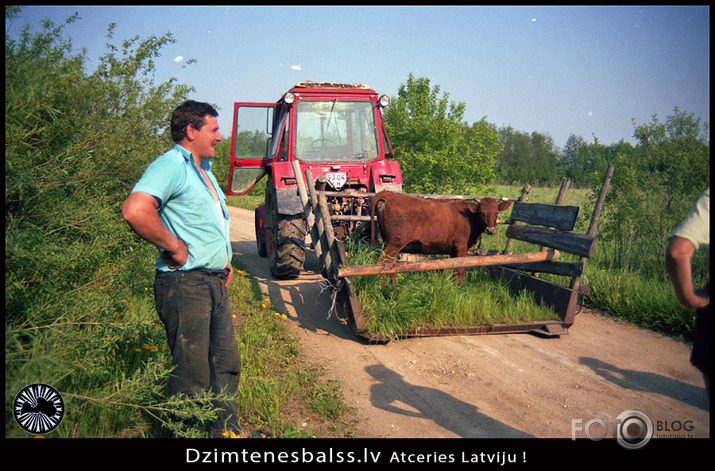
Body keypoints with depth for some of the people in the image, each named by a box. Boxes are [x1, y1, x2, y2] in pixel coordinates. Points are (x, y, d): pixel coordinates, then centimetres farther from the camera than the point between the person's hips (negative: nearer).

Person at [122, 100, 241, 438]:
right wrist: (174, 246, -20)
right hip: (184, 284, -10)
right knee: (192, 375, -1)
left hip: (214, 282, 10)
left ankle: (225, 429, 31)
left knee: (226, 363, 17)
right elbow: (135, 210, -31)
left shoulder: (203, 170, 19)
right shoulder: (171, 165, -13)